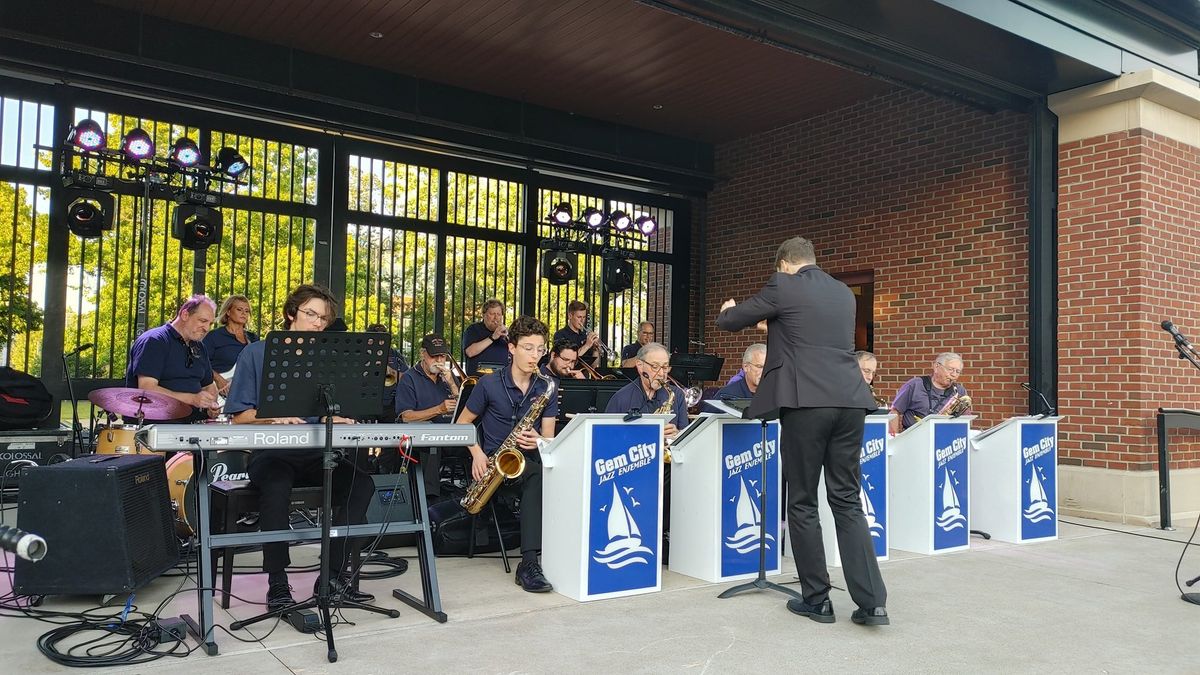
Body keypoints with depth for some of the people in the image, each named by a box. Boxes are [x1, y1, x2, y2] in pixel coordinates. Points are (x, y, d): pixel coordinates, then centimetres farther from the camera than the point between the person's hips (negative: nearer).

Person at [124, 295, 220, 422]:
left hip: (193, 421, 7)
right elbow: (146, 389, -19)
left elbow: (209, 384, 29)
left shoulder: (198, 347, 18)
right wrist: (192, 399, -27)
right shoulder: (153, 341, -8)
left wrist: (211, 404, 5)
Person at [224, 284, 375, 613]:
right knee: (277, 488, -37)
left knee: (361, 483, -24)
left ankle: (333, 575, -15)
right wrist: (275, 417, -19)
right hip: (270, 453, -3)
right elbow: (240, 416, 1)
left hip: (316, 453, 4)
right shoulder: (257, 353, 5)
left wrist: (345, 421, -14)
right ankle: (277, 584, -22)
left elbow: (334, 415, 11)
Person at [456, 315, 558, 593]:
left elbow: (549, 438, 5)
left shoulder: (546, 388, 5)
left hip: (529, 459, 3)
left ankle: (529, 563, -34)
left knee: (539, 479, -35)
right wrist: (477, 453, -9)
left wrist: (539, 441, -19)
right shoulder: (489, 384, -2)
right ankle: (529, 562, -29)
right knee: (538, 474, -35)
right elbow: (463, 422, 8)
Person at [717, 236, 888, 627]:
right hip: (850, 402, 6)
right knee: (847, 501, 10)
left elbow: (727, 322, 8)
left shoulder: (783, 286, 0)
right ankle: (871, 601, 6)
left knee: (802, 503, 6)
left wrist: (728, 311, 33)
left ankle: (817, 600, 12)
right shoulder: (843, 293, 19)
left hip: (806, 403, -5)